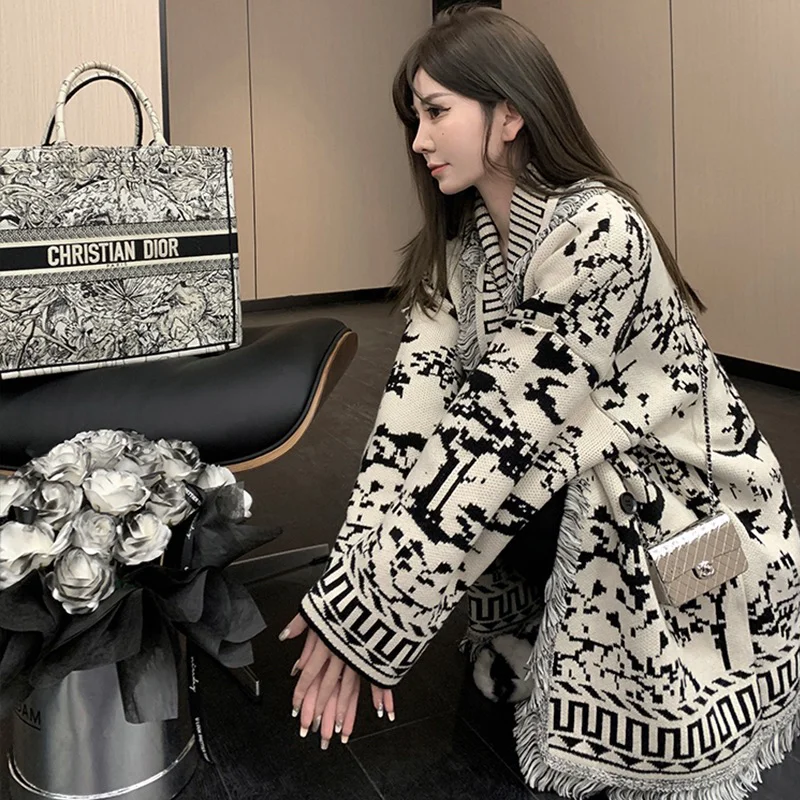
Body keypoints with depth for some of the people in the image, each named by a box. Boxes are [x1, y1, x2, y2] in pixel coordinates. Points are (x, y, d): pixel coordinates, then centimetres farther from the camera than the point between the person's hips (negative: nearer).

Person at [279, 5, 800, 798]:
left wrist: (364, 614, -25)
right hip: (560, 500, 7)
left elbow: (499, 432, -28)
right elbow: (417, 402, -13)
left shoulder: (598, 233, -24)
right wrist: (355, 581, -22)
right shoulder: (457, 241, -1)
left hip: (687, 519, -7)